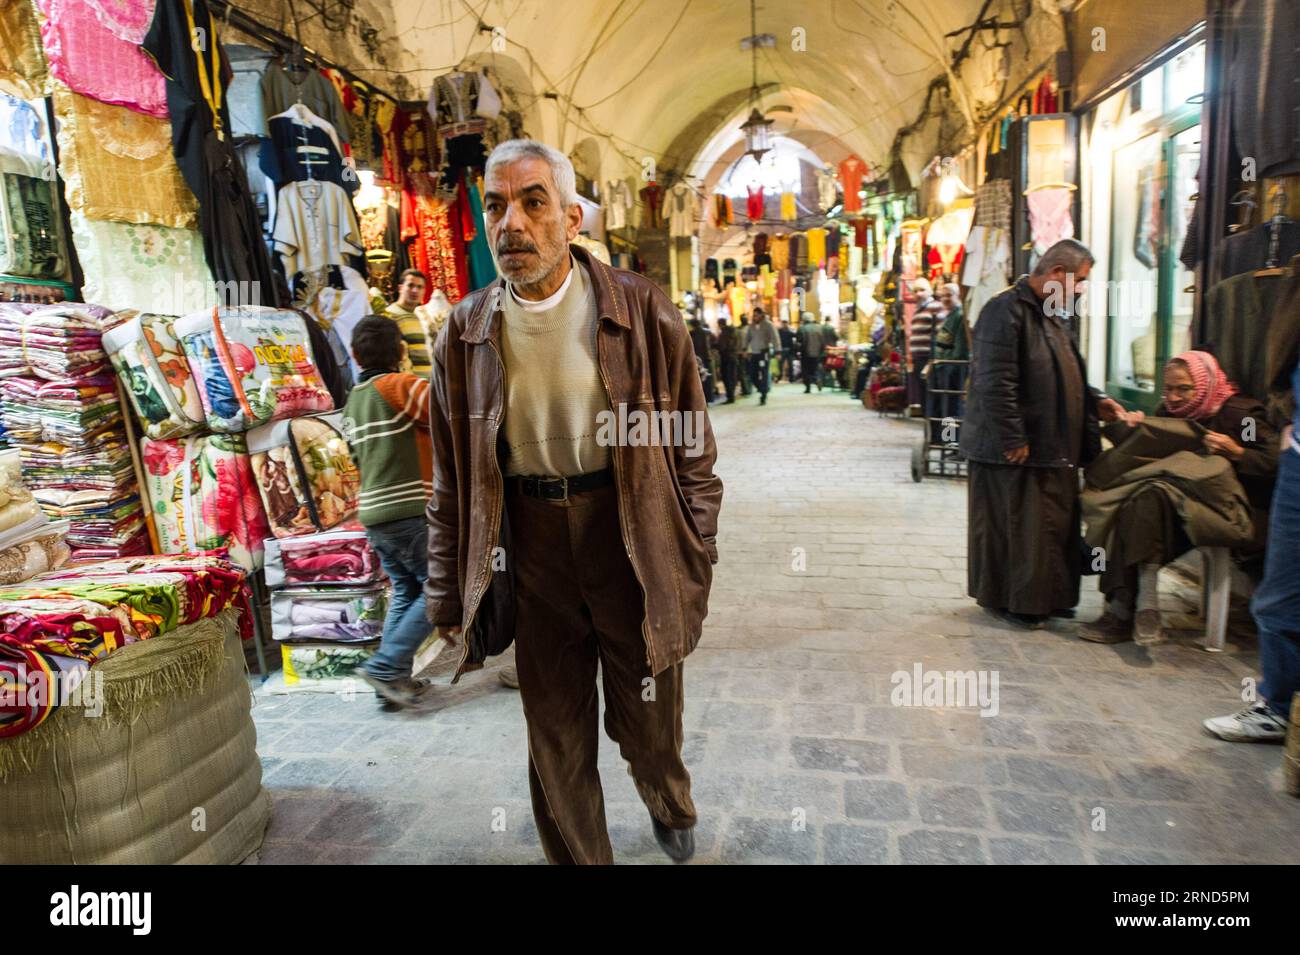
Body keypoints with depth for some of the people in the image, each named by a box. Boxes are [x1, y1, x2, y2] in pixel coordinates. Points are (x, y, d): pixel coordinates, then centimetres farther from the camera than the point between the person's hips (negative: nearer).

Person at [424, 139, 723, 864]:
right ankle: (579, 857, 42)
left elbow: (692, 449, -2)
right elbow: (453, 479, 5)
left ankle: (671, 807, 52)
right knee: (556, 737, 15)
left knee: (648, 719, 17)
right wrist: (450, 596, 6)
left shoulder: (642, 312, -8)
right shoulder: (466, 333, -1)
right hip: (529, 540, 2)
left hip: (632, 535, -1)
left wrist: (695, 564, -2)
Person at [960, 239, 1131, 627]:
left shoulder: (1052, 316, 18)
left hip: (1054, 449, 10)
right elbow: (995, 384, -23)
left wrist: (1095, 402, 13)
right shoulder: (1006, 311, -15)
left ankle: (1047, 596, 27)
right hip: (1016, 453, -10)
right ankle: (1010, 600, 14)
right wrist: (1013, 441, -23)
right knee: (1016, 527, 0)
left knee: (1055, 525, 14)